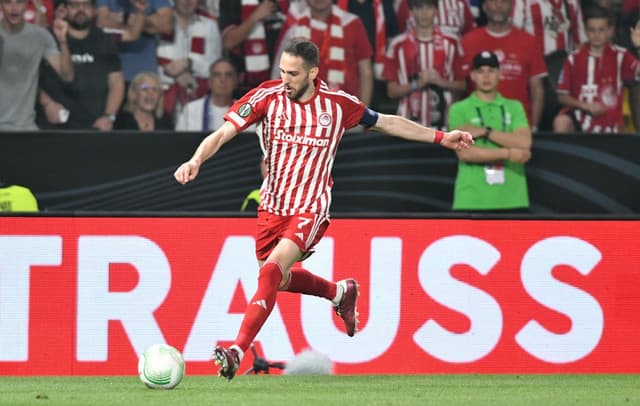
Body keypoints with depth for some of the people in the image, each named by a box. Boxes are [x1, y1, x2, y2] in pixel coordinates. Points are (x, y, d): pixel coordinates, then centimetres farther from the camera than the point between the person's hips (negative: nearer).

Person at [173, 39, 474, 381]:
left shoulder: (337, 104, -7)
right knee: (278, 279, 17)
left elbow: (386, 123, 9)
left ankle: (237, 352, -25)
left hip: (310, 209, -4)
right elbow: (222, 134, -14)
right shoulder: (267, 96, -9)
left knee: (271, 271, -23)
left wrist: (441, 138, 10)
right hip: (272, 206, 4)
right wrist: (196, 161, -34)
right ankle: (340, 292, 47)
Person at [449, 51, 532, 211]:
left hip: (512, 200, 3)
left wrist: (485, 132, -9)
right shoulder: (459, 110, 5)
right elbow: (464, 152, -9)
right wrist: (509, 153, -11)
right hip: (472, 201, -2)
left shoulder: (514, 107, 14)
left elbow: (524, 143, -3)